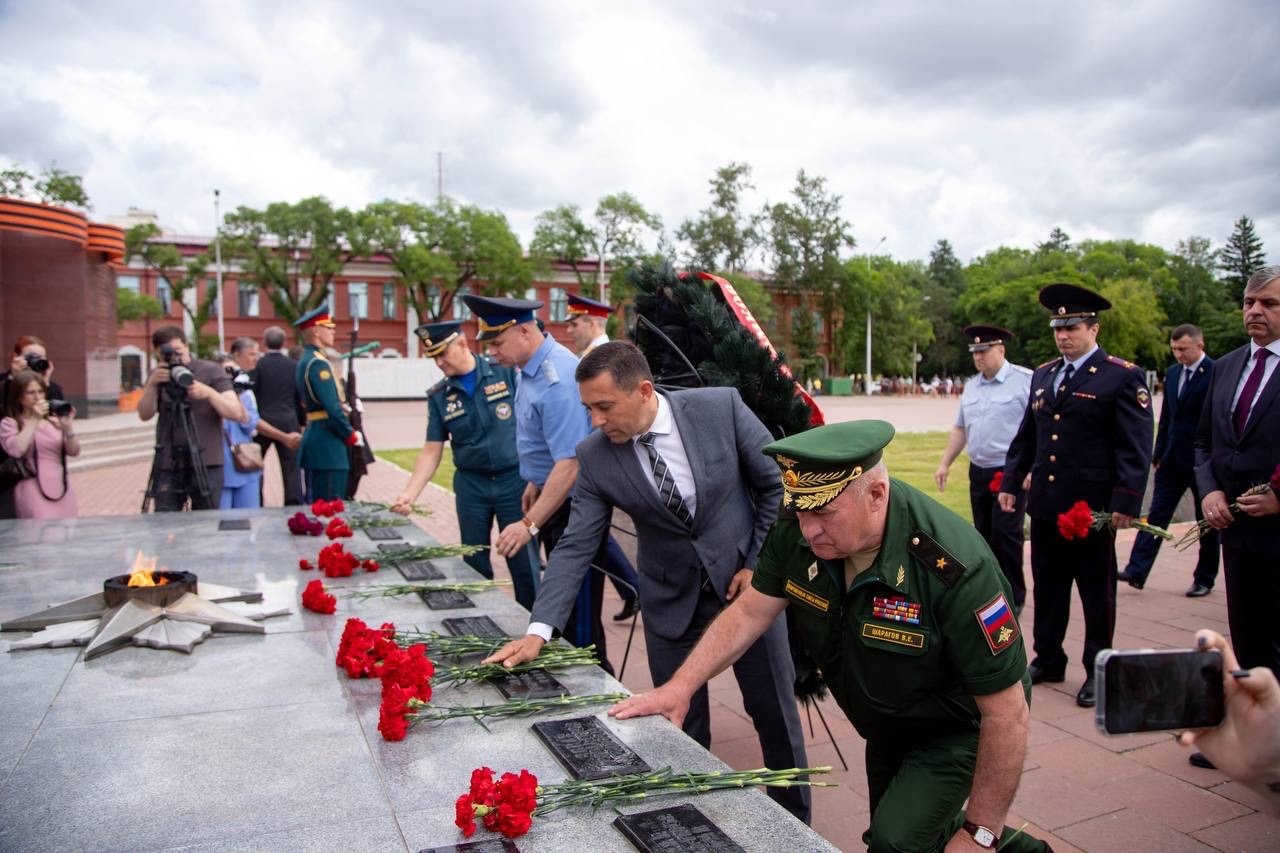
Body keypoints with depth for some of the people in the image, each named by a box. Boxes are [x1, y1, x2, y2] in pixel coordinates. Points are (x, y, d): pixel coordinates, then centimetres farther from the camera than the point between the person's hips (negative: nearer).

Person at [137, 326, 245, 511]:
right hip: (168, 466, 2)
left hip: (206, 465, -2)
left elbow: (237, 413, -8)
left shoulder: (211, 371, 0)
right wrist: (152, 384, -18)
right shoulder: (158, 376, 10)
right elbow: (145, 415, -3)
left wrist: (209, 392, -23)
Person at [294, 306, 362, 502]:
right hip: (327, 443, -10)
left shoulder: (305, 361, 16)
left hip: (313, 438, 10)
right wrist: (351, 436, -9)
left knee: (314, 504, 15)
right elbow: (332, 408, -21)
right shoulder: (318, 363, -15)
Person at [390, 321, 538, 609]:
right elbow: (431, 451, 2)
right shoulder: (438, 397, 2)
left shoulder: (505, 372, -6)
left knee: (523, 561, 2)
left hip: (514, 479, -3)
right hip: (471, 485, 3)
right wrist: (409, 494, -10)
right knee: (475, 563, 12)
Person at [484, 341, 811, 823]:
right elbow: (575, 547, -11)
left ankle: (795, 820, 36)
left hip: (746, 583, 0)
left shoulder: (721, 407, -17)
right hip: (672, 602, 1)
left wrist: (759, 564, -9)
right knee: (683, 728, 8)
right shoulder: (594, 457, -12)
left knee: (775, 714, 12)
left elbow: (777, 484, -6)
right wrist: (538, 630, -19)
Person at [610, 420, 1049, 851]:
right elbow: (750, 611, -10)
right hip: (887, 724, 6)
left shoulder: (955, 569, -37)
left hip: (955, 725, -5)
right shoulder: (797, 530, -23)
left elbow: (1008, 712, -29)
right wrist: (680, 687, -18)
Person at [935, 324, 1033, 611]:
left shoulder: (1026, 380, -10)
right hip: (979, 472, 6)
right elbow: (960, 428, 19)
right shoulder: (971, 387, 12)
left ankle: (1014, 596, 10)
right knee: (984, 533, 11)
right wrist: (945, 463, 14)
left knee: (1005, 533, -5)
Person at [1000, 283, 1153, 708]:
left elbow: (1135, 447, -10)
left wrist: (1126, 502, -16)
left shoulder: (1122, 376, -6)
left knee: (1096, 591, 8)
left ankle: (1097, 670, 21)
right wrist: (1010, 482, 11)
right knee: (1047, 587, 14)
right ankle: (1048, 659, 28)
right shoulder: (1043, 375, 12)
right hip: (1045, 504, 6)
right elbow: (1025, 436, 16)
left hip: (1093, 508, -5)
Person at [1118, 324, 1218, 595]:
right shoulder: (1172, 373, 9)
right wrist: (1159, 453, 11)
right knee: (1156, 515, 2)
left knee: (1207, 522, 9)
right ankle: (1136, 571, 0)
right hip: (1172, 461, 6)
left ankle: (1204, 579, 20)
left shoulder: (1217, 374, -12)